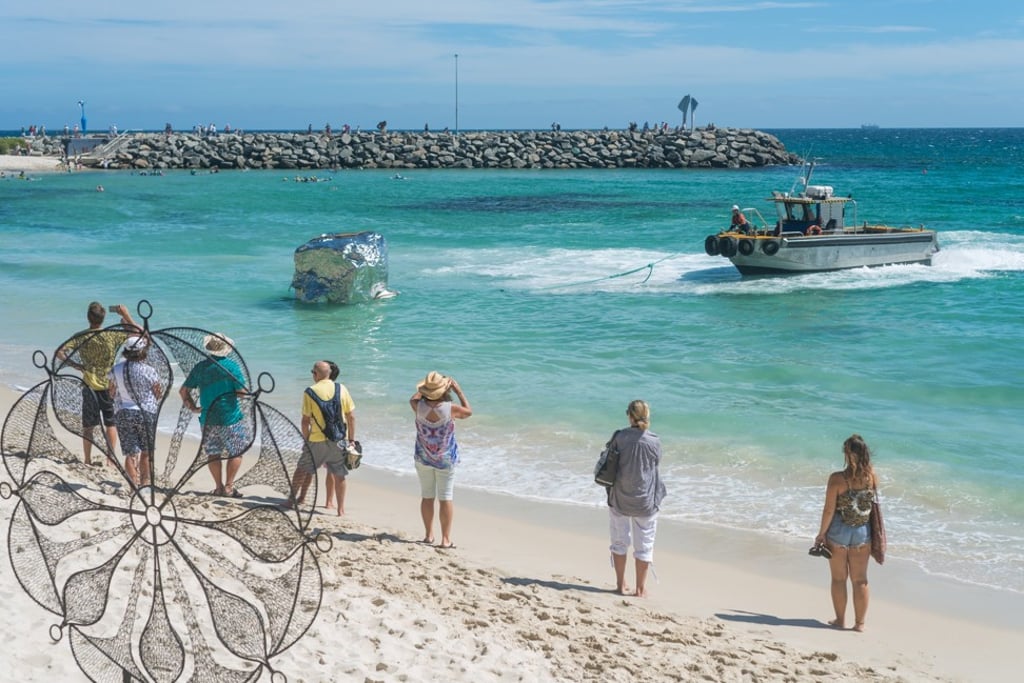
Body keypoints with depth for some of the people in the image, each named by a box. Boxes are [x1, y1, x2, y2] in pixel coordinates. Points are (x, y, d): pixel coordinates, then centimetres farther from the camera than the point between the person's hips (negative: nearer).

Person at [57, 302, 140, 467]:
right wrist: (126, 316, 0)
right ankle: (111, 459, 10)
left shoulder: (80, 337, -7)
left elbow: (59, 352, -13)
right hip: (109, 386, -1)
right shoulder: (112, 335, -10)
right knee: (110, 424, 10)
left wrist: (74, 364, -1)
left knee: (88, 426, 11)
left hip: (90, 386, 1)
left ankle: (87, 460, 15)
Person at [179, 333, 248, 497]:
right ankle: (229, 486, 3)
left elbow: (183, 390, 6)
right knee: (236, 453, 8)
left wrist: (193, 407, 14)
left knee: (213, 454, 14)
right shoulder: (231, 365, -11)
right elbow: (242, 392, -14)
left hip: (207, 419, 4)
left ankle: (219, 487, 16)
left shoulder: (200, 367, 2)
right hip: (230, 418, -4)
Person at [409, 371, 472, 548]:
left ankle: (428, 535, 23)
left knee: (427, 497, 14)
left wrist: (424, 389, 16)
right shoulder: (450, 409, -22)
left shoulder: (419, 406, -16)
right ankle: (446, 539, 3)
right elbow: (468, 411, 0)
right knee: (445, 498, 3)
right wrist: (459, 391, 5)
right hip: (445, 459, -2)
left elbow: (413, 398, 10)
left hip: (423, 458, 2)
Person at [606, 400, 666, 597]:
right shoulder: (654, 441, -11)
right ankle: (640, 588, 16)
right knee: (644, 544, 11)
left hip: (619, 498, 1)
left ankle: (621, 585, 22)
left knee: (619, 542, 16)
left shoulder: (619, 437, -11)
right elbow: (656, 463, 2)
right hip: (645, 500, -1)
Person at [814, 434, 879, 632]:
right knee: (860, 580, 12)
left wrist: (821, 534, -2)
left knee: (839, 578, 12)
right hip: (863, 533, 3)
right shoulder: (872, 477, -8)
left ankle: (840, 620, 19)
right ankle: (859, 622, 17)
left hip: (838, 532, -2)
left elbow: (829, 510, -15)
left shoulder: (837, 479, -18)